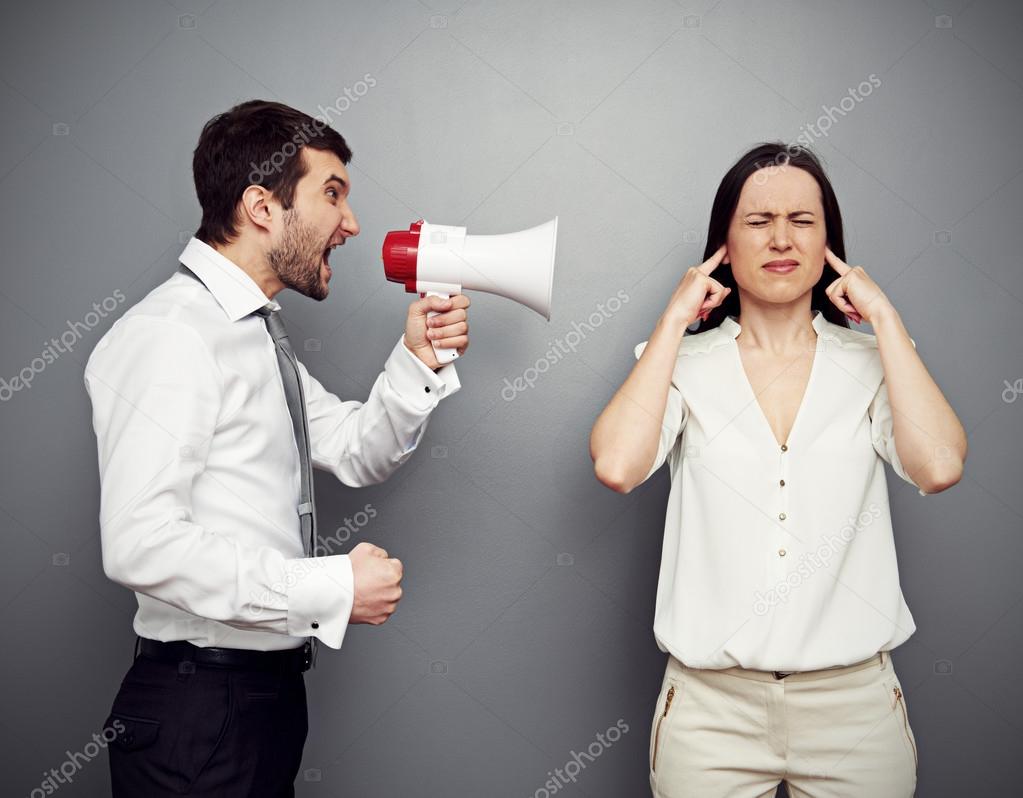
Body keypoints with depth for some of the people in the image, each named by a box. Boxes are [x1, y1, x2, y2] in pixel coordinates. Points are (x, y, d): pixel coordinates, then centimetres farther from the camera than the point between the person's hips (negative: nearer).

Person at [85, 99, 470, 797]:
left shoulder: (261, 333, 13)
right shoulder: (170, 334, -19)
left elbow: (357, 455, 15)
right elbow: (141, 542, -27)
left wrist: (417, 361, -1)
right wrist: (330, 588, -23)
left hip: (273, 688, 9)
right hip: (199, 708, -9)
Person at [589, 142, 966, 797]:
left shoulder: (871, 363, 2)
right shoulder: (685, 365, -1)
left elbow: (939, 466, -17)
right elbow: (617, 466, -20)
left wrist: (884, 317, -8)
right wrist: (674, 321, -10)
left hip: (854, 702, 1)